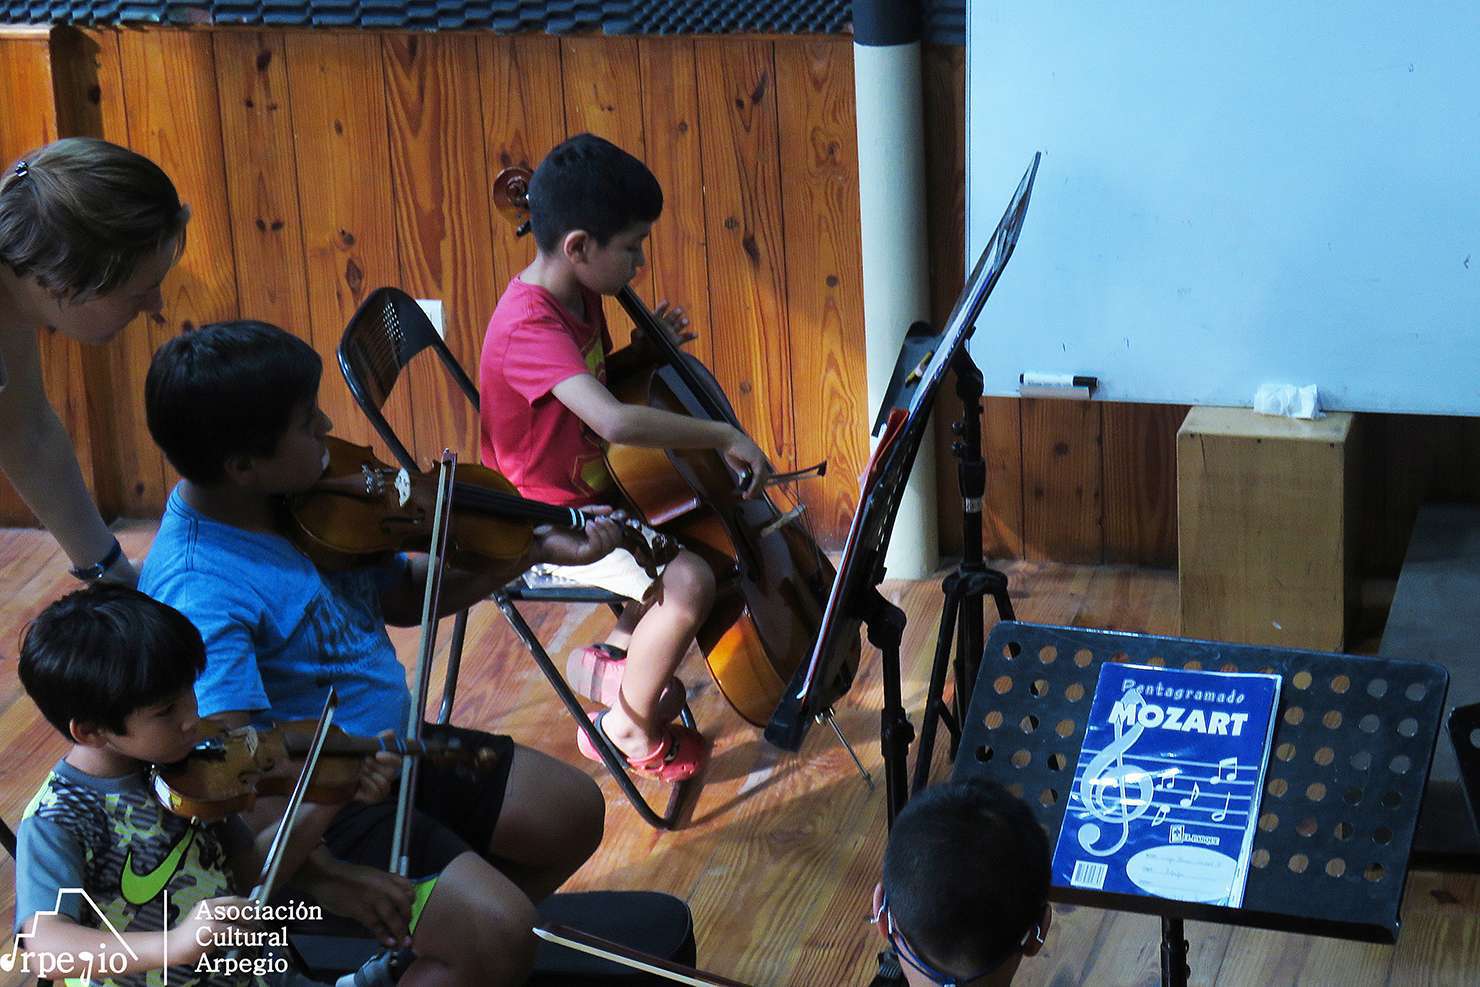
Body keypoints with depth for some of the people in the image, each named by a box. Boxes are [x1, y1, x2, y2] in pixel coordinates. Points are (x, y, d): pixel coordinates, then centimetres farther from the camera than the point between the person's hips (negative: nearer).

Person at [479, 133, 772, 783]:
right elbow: (613, 420, -44)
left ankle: (615, 655, 22)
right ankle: (630, 729, -5)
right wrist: (725, 436, -35)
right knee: (690, 579, -27)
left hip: (593, 496, 10)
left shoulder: (576, 296, 2)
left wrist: (644, 350, 2)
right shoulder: (528, 326, -29)